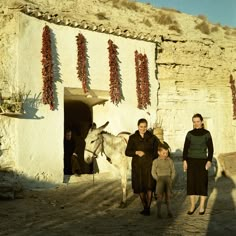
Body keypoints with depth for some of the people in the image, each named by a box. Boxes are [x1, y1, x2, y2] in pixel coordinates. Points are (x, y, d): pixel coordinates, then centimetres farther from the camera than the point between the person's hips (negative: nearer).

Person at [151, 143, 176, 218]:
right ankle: (158, 212, 2)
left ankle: (169, 211, 14)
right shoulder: (156, 161, -1)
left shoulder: (170, 161, 5)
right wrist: (158, 179, -7)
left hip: (168, 179, 2)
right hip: (160, 179, -2)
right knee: (160, 196, -5)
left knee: (168, 196, 6)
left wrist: (171, 179, -1)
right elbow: (153, 172, 1)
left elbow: (173, 171, 10)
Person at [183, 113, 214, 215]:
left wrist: (209, 161, -10)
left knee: (203, 183, 1)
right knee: (191, 182, 2)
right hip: (191, 160, 2)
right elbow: (185, 148, 2)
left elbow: (210, 148, -2)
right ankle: (192, 205, 12)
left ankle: (202, 206, 11)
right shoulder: (190, 134, 3)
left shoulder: (206, 133, -1)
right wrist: (184, 161, -6)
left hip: (202, 161, -1)